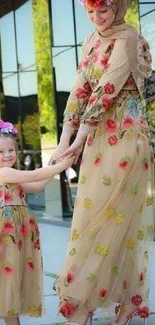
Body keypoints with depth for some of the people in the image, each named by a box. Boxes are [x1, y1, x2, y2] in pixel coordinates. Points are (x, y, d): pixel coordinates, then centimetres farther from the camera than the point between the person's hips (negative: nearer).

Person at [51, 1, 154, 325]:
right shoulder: (92, 41, 13)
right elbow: (80, 90, 8)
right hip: (98, 138, 8)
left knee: (109, 217, -5)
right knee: (90, 217, 7)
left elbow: (106, 92, -17)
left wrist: (78, 141, -17)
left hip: (125, 138, -8)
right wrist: (64, 140, 0)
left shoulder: (127, 40, -12)